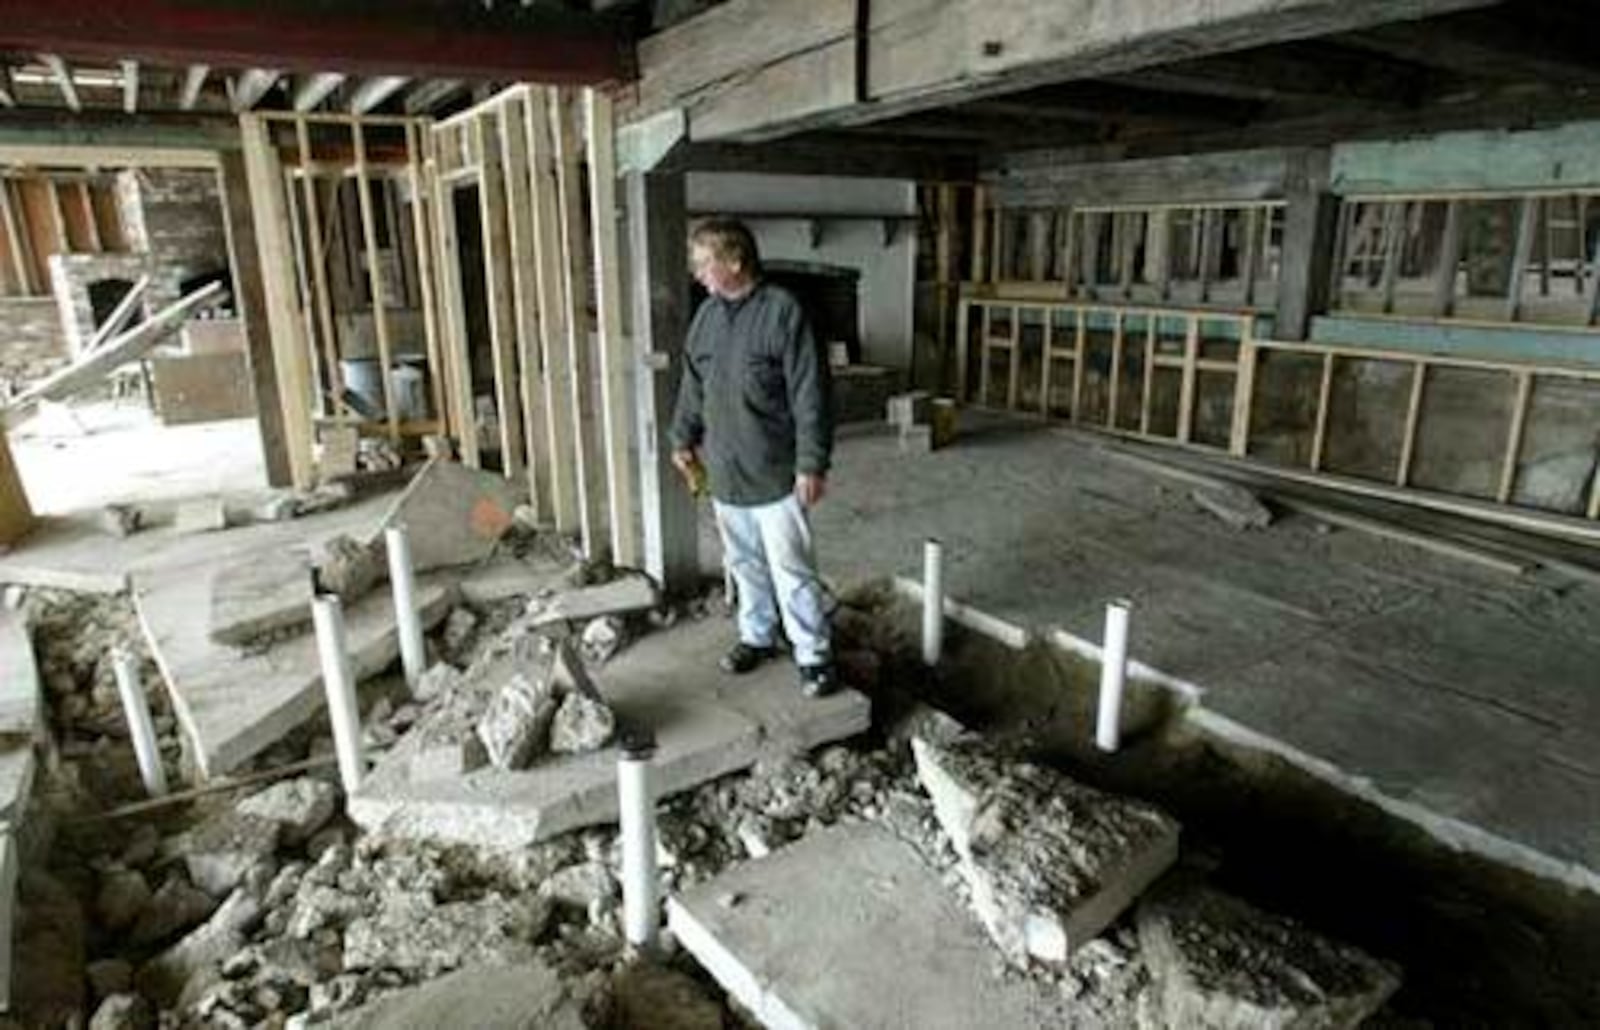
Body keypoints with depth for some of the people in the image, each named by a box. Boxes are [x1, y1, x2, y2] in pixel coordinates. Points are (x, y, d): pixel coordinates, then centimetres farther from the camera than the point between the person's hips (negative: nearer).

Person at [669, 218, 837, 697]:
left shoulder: (783, 310, -15)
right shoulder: (707, 314, 7)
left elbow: (810, 394, -16)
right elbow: (692, 385, 19)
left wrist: (812, 463, -18)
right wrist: (683, 438, 19)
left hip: (775, 474, -6)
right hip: (724, 472, 7)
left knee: (792, 569, 0)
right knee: (745, 563, 18)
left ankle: (814, 655, 13)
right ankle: (757, 637, 35)